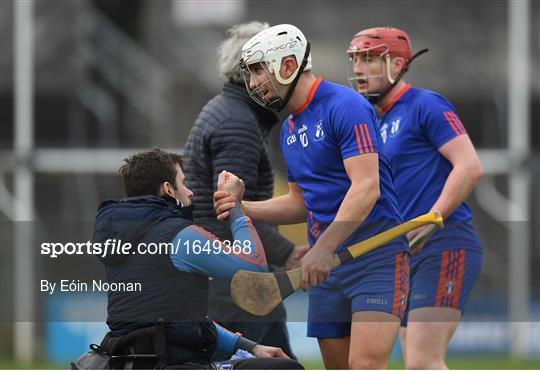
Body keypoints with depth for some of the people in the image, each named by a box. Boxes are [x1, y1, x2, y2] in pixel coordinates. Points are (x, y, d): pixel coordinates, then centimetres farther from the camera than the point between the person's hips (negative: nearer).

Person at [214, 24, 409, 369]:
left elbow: (366, 188, -21)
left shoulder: (345, 106, -12)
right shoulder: (290, 129, 16)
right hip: (326, 264, 9)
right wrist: (243, 208, 9)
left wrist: (323, 248, -29)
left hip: (375, 259, -8)